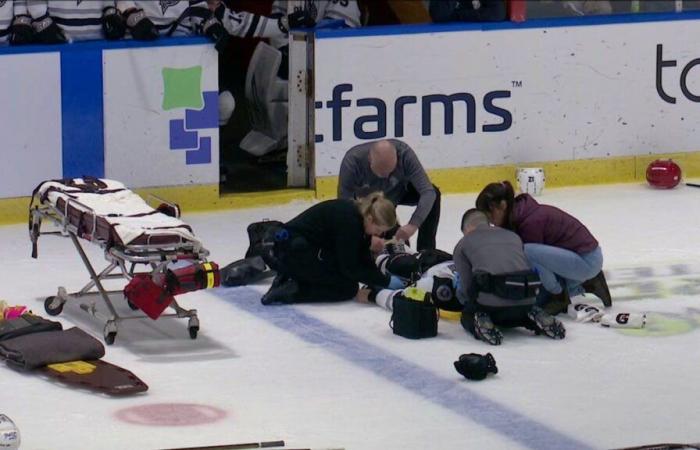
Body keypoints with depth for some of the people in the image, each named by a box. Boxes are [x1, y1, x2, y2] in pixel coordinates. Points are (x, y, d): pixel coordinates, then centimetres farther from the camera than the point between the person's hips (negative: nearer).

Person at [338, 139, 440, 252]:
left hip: (398, 192, 1)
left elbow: (428, 192, -39)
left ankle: (426, 251, -13)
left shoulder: (405, 153, -38)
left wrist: (413, 224, -52)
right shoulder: (352, 161, -40)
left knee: (434, 194, -25)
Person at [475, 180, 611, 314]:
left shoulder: (531, 222, -26)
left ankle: (560, 297, -9)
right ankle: (586, 284, 17)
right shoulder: (519, 214, 2)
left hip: (587, 260, -10)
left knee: (528, 252, -30)